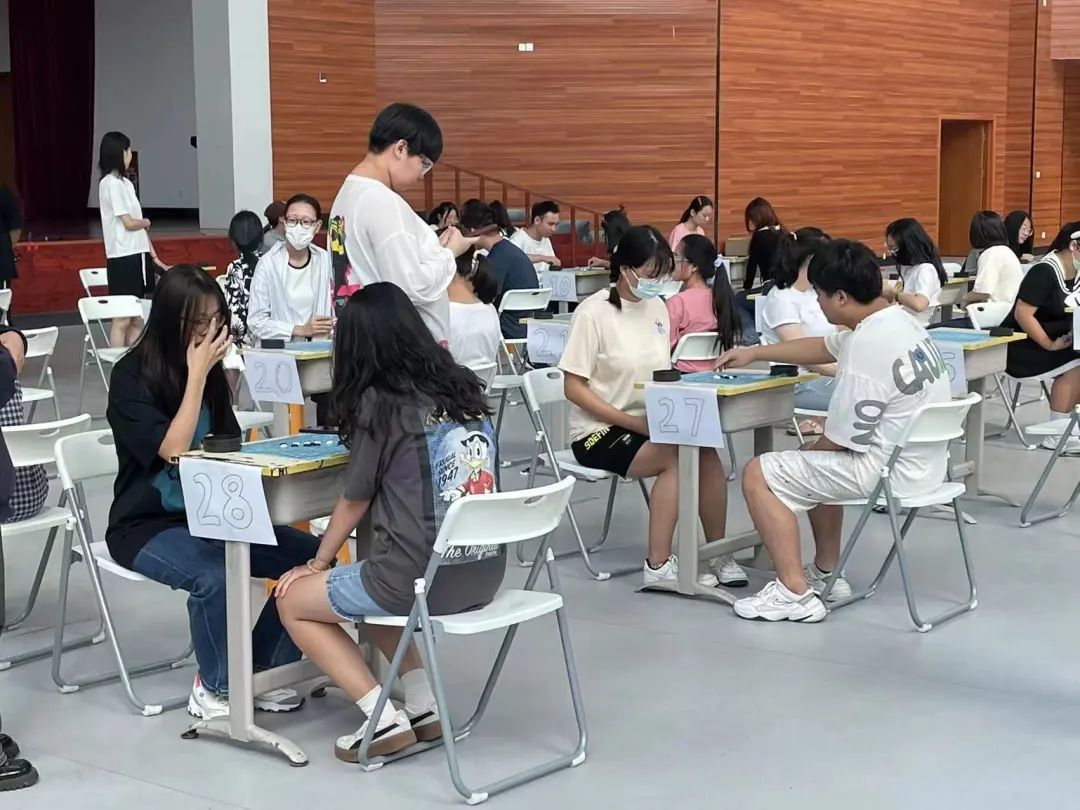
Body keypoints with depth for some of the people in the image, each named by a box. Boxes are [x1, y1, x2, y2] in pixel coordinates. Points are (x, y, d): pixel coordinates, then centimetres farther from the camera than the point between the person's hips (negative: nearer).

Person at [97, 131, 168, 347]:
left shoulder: (125, 183, 14)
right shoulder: (111, 184, -11)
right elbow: (129, 223, -15)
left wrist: (154, 257, 14)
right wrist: (146, 222, 6)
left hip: (138, 256, 8)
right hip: (123, 258, -8)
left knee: (136, 320, 9)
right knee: (122, 319, -6)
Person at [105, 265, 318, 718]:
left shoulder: (210, 370, 7)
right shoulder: (132, 376, -11)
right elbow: (172, 451, -21)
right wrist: (196, 375, -20)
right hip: (147, 527, -6)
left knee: (311, 555, -14)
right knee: (214, 575, -36)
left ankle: (262, 673, 0)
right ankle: (215, 688, -11)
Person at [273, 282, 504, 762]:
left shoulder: (379, 401, -8)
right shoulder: (464, 387, 8)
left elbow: (355, 500, 4)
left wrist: (318, 563, 20)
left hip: (424, 577, -7)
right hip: (485, 571, 7)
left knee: (292, 600, 16)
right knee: (361, 586, 33)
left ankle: (384, 721, 3)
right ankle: (424, 706, 17)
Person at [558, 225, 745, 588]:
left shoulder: (656, 306, 6)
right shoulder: (593, 312, -13)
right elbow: (574, 388, -13)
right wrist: (631, 422, -18)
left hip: (647, 423, 6)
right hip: (598, 433, -6)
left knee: (706, 453, -20)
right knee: (677, 459, -28)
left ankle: (718, 554, -8)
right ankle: (659, 565, -20)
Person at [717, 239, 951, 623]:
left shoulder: (867, 346, -24)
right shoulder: (897, 319, 5)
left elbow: (844, 439, -18)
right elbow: (824, 347, 22)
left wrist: (807, 450, 3)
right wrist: (754, 353, 25)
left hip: (889, 471, -10)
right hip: (922, 463, 10)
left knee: (759, 475, -3)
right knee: (817, 462, 33)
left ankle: (795, 594, -5)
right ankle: (826, 573, 33)